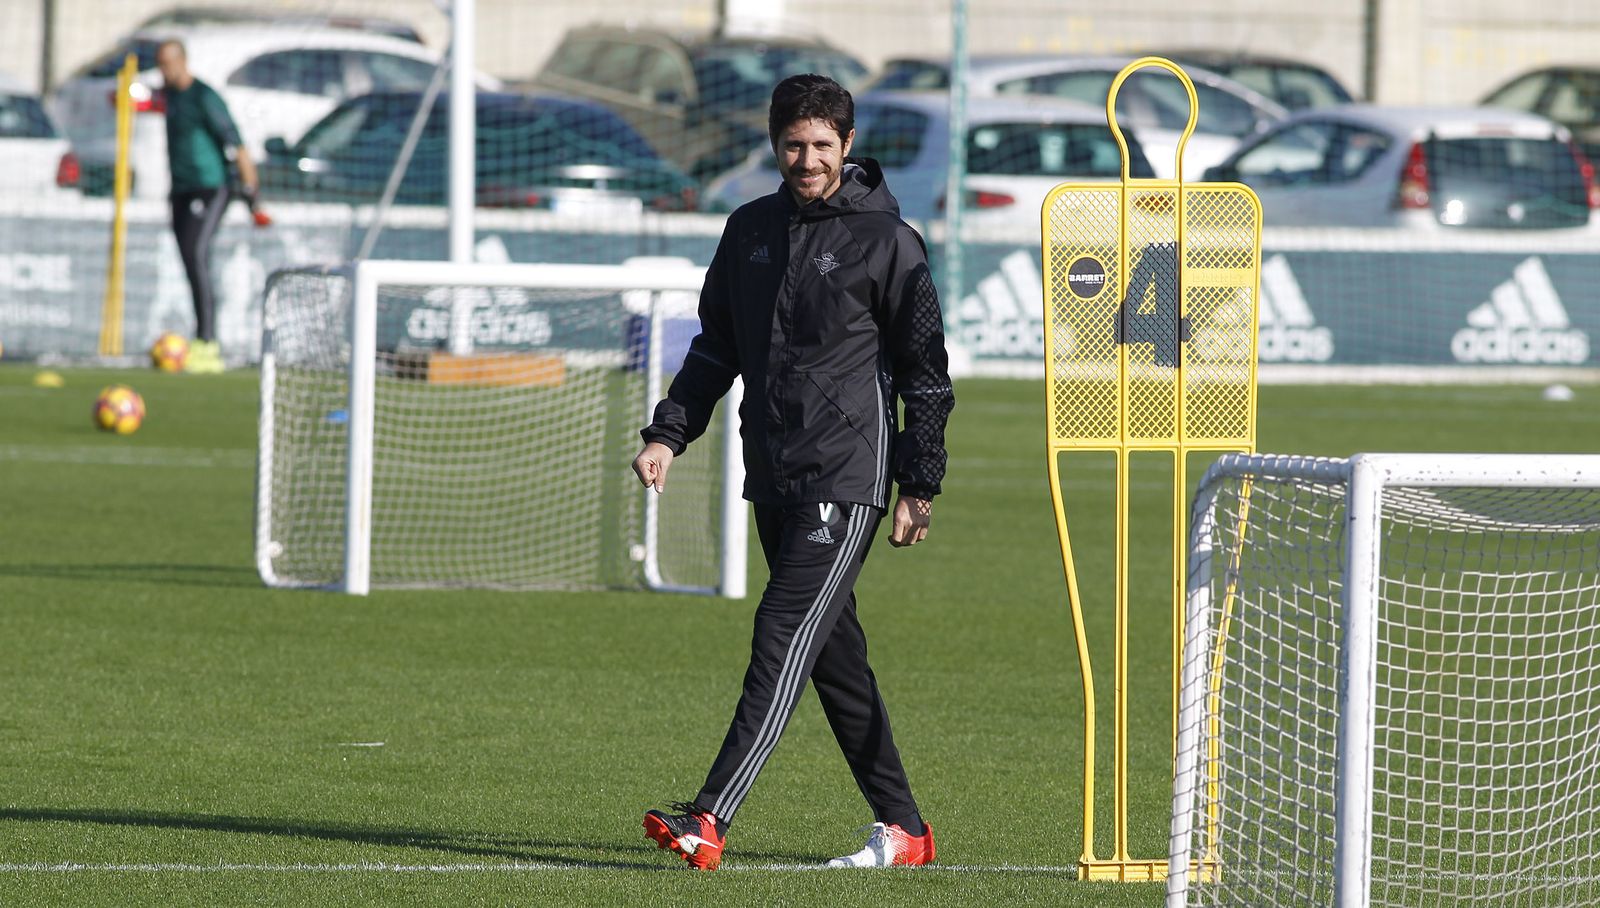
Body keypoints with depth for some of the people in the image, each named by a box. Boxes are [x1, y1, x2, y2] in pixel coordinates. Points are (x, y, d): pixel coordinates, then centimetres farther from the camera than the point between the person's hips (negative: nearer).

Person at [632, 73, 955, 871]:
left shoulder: (887, 241, -4)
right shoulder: (751, 230, 12)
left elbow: (925, 371, -2)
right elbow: (716, 348, 20)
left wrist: (918, 487, -4)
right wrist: (669, 434, 8)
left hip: (848, 477, -7)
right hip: (773, 477, 7)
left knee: (786, 635, -15)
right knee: (834, 654, 9)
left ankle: (709, 820, -25)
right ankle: (901, 828, 16)